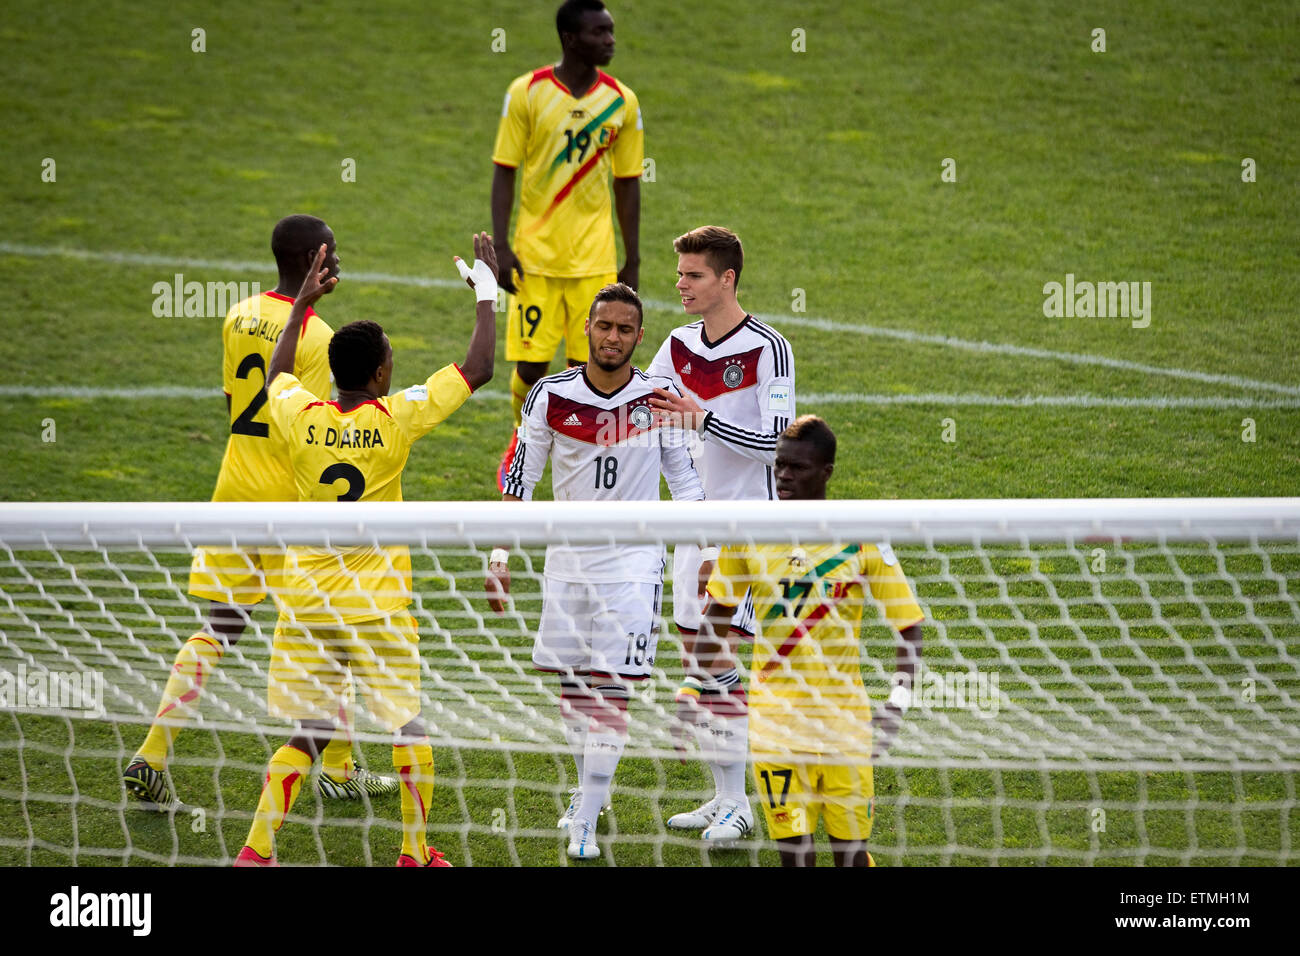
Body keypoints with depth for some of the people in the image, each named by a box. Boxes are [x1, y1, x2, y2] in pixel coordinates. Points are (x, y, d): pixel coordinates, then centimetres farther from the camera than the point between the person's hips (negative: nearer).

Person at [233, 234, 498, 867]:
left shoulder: (301, 416, -5)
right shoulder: (396, 419, -13)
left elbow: (276, 375, 21)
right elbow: (478, 368, -4)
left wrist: (303, 304, 29)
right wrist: (486, 293, 8)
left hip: (306, 601, 3)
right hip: (378, 604, -3)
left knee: (309, 733, 10)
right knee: (408, 725, 12)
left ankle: (256, 849, 1)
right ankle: (415, 852, 15)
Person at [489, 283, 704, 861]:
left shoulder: (661, 399, -5)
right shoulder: (551, 397, -3)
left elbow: (688, 484, 4)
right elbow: (519, 481, 5)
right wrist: (500, 559, 3)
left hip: (634, 564, -2)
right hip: (566, 561, 2)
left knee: (612, 691, -10)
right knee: (572, 685, 9)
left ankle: (585, 823, -8)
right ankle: (590, 787, 33)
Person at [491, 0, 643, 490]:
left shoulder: (621, 101, 2)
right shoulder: (527, 93, -6)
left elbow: (627, 184, 8)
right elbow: (504, 172, -3)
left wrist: (632, 261, 7)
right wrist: (500, 248, -9)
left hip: (595, 260, 2)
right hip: (535, 257, -2)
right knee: (530, 364, 0)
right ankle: (523, 440, 28)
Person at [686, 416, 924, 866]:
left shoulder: (861, 540, -4)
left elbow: (909, 626, -1)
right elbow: (716, 619, 13)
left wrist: (898, 702, -15)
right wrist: (691, 693, 8)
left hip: (844, 717, -1)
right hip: (773, 719, 1)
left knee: (850, 849, -1)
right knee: (792, 846, -5)